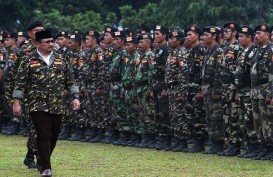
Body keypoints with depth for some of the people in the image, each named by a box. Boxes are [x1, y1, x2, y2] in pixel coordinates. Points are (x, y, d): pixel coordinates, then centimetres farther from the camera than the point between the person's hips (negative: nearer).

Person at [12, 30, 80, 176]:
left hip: (57, 108, 4)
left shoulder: (60, 61, 11)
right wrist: (16, 103, -6)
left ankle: (41, 162, 28)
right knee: (44, 136, -12)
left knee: (53, 136, 9)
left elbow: (70, 81, 15)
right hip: (38, 107, -4)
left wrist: (75, 97, 4)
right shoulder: (29, 61, 0)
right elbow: (20, 84, 0)